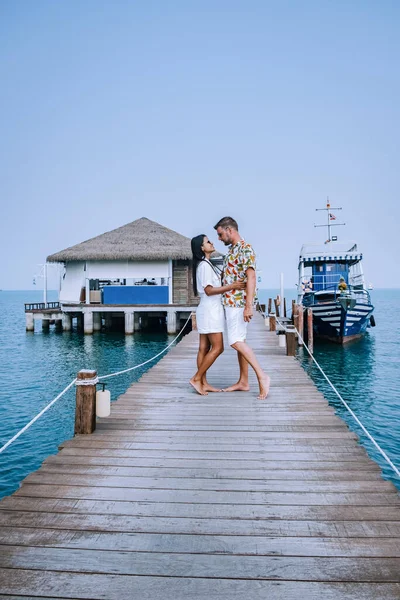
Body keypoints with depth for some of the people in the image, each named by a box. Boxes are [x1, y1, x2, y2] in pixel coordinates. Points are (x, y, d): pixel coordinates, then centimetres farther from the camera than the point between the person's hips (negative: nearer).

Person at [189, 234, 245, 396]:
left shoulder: (206, 264, 17)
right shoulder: (204, 265, -13)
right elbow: (209, 290, -19)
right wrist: (231, 286, -21)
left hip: (209, 311, 10)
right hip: (210, 311, -10)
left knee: (204, 348, 8)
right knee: (217, 348, -8)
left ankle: (203, 383, 10)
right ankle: (196, 378, -4)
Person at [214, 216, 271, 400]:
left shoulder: (245, 249, -13)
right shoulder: (231, 250, 17)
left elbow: (251, 277, -21)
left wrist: (249, 305, -27)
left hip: (239, 303, -10)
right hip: (231, 302, 10)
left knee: (236, 341, -14)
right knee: (239, 341, 10)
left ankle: (262, 376, -9)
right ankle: (243, 382, 15)